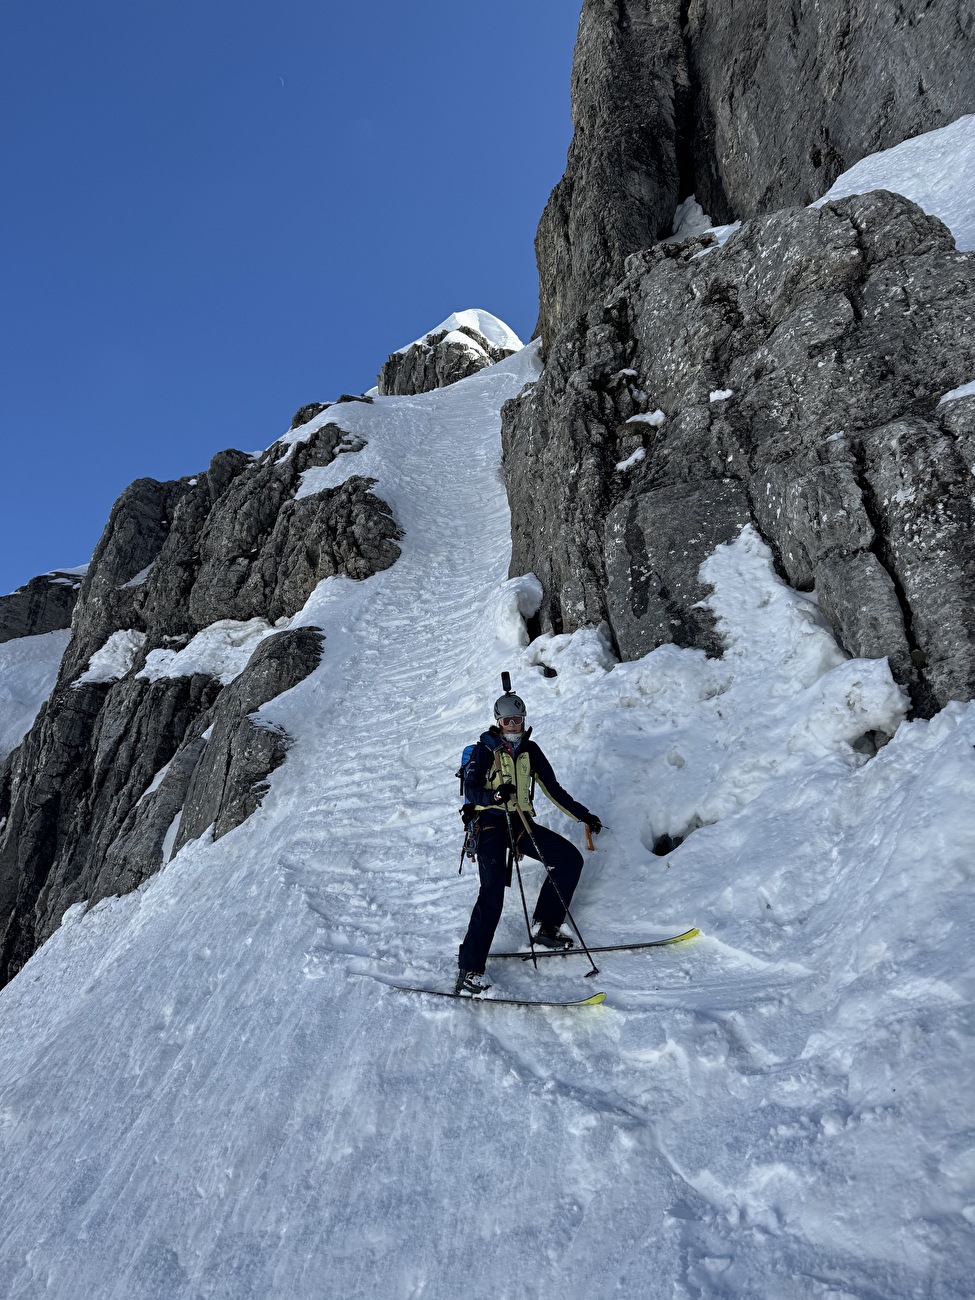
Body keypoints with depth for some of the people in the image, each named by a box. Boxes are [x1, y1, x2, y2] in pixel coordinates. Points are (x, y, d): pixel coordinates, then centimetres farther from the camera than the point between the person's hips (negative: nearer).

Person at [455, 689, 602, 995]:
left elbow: (552, 789, 16)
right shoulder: (485, 749, -1)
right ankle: (468, 970, -21)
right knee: (493, 889, -21)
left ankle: (547, 927, 5)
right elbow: (470, 790, -10)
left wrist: (583, 815, 12)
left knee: (571, 858, -4)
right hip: (490, 821, -6)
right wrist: (495, 795, -31)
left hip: (521, 823, 6)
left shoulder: (530, 750, 13)